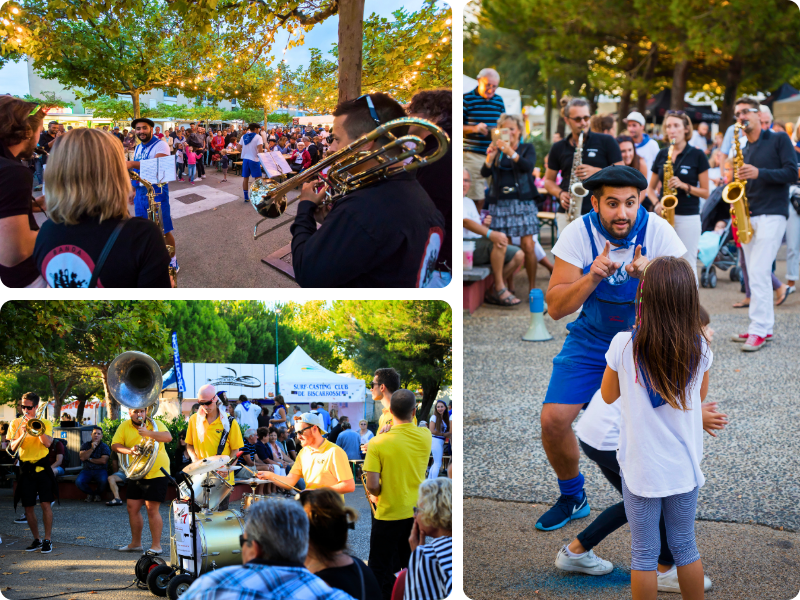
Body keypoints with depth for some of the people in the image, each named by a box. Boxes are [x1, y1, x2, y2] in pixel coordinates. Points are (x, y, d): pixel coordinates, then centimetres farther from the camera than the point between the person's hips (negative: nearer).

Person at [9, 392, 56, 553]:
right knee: (28, 507, 3)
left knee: (46, 504, -9)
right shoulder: (15, 423, 7)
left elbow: (47, 443, -12)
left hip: (42, 467, -2)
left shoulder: (45, 423, 4)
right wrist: (23, 434, -19)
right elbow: (13, 448, -3)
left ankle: (48, 540, -2)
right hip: (25, 469, 2)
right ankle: (36, 540, 16)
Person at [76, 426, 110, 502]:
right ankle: (89, 494, 4)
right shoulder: (85, 445, 11)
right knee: (78, 482, -28)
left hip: (100, 470, -2)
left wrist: (90, 459, -4)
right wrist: (92, 448, -13)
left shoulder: (104, 447, 3)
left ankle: (97, 494, 0)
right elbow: (82, 457, -6)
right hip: (87, 470, 2)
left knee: (103, 481, -35)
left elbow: (103, 461, -11)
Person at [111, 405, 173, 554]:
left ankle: (156, 545, -1)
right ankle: (135, 543, 23)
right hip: (136, 474, 5)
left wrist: (148, 433, -34)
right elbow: (115, 446, -1)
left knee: (152, 509, -8)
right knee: (132, 508, 9)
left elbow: (168, 437, -21)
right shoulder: (124, 426, 6)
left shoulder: (155, 424, -4)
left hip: (157, 472, -5)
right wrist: (129, 450, -20)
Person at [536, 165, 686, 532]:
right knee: (553, 421, -9)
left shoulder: (658, 231, -17)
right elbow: (555, 308, -14)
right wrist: (593, 276, -31)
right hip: (592, 339, 1)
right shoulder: (579, 233, -15)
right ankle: (573, 498, 19)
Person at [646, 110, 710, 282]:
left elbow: (705, 192, 0)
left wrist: (684, 185, -16)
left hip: (688, 218, -4)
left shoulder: (697, 155, -1)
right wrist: (656, 203, -4)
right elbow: (650, 187, 16)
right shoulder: (661, 155, 10)